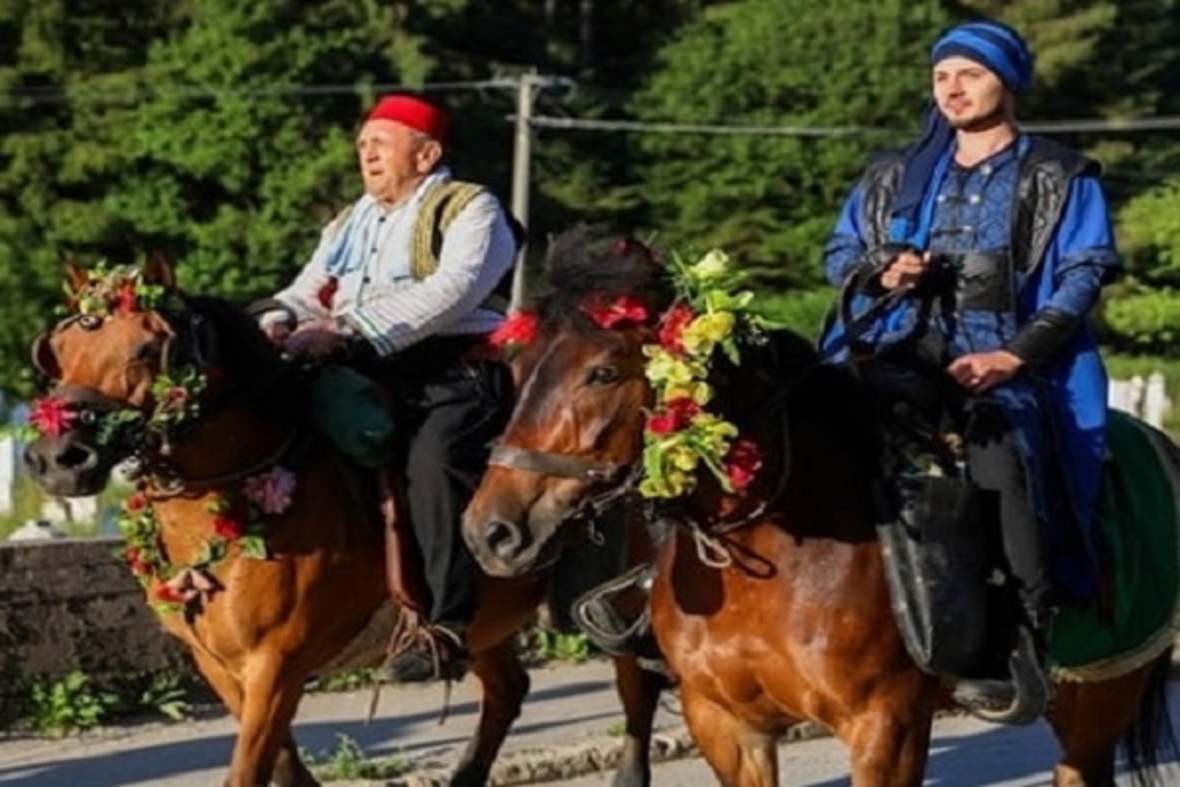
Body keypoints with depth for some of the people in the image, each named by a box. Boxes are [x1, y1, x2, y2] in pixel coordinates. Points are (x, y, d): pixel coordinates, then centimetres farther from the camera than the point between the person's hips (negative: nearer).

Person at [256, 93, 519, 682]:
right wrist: (281, 319, -7)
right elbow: (308, 293, 21)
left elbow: (450, 292, -15)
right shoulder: (350, 226, 27)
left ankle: (448, 627, -38)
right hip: (369, 384, 8)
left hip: (457, 377, -8)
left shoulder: (469, 210, 2)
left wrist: (349, 328, -24)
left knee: (434, 461, -34)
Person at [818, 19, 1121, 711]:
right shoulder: (896, 177, 22)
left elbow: (1083, 276, 0)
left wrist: (1014, 357, -14)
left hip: (1008, 363, -4)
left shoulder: (1060, 180, 10)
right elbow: (840, 253, 26)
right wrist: (882, 274, 0)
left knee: (1002, 446, -36)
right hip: (901, 352, 4)